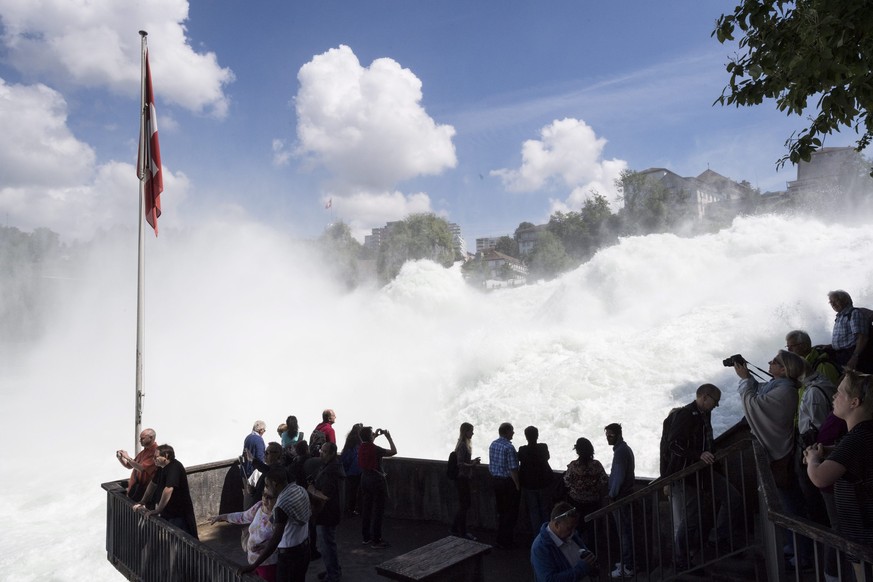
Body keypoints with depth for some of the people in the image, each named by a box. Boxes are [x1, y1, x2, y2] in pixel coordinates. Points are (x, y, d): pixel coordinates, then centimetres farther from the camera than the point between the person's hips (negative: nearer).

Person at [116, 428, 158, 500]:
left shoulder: (155, 452, -18)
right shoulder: (144, 451, 12)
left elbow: (142, 468, -25)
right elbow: (129, 466, 20)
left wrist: (128, 457, -18)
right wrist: (120, 458, 1)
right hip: (135, 485, 9)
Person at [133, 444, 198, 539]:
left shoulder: (174, 467, -24)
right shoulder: (161, 468, 7)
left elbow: (168, 489, -31)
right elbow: (153, 484, 19)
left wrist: (157, 511, -25)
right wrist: (142, 503, 16)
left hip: (179, 514, -9)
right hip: (167, 512, 9)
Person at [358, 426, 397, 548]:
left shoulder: (361, 448, -1)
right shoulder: (376, 449, -22)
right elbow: (394, 451, -12)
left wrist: (376, 435, 23)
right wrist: (389, 437, -4)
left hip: (365, 479, 7)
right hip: (377, 480, -7)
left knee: (366, 508, 16)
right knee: (378, 510, 1)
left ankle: (366, 537, 26)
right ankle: (376, 540, 6)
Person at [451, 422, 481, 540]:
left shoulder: (464, 444, 10)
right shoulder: (462, 445, -19)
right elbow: (459, 463, -24)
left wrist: (472, 461, 5)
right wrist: (472, 464, -21)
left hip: (464, 478, 10)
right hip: (462, 478, -10)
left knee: (465, 504, 17)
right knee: (464, 505, 1)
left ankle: (455, 529, 27)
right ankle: (462, 533, 12)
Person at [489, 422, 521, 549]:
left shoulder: (493, 444, 4)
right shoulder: (509, 447, -21)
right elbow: (513, 469, -22)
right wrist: (517, 485, -13)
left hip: (495, 480, 8)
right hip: (507, 482, -8)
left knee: (501, 510, 18)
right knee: (511, 512, 5)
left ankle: (500, 540, 26)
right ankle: (506, 542, 11)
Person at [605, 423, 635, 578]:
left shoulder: (620, 451, -19)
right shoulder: (624, 448, 12)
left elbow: (619, 476, -23)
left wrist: (612, 495, -15)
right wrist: (612, 491, 18)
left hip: (620, 497, -10)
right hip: (625, 494, 10)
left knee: (624, 532, -3)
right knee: (627, 530, 16)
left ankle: (627, 567, 4)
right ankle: (628, 561, 25)